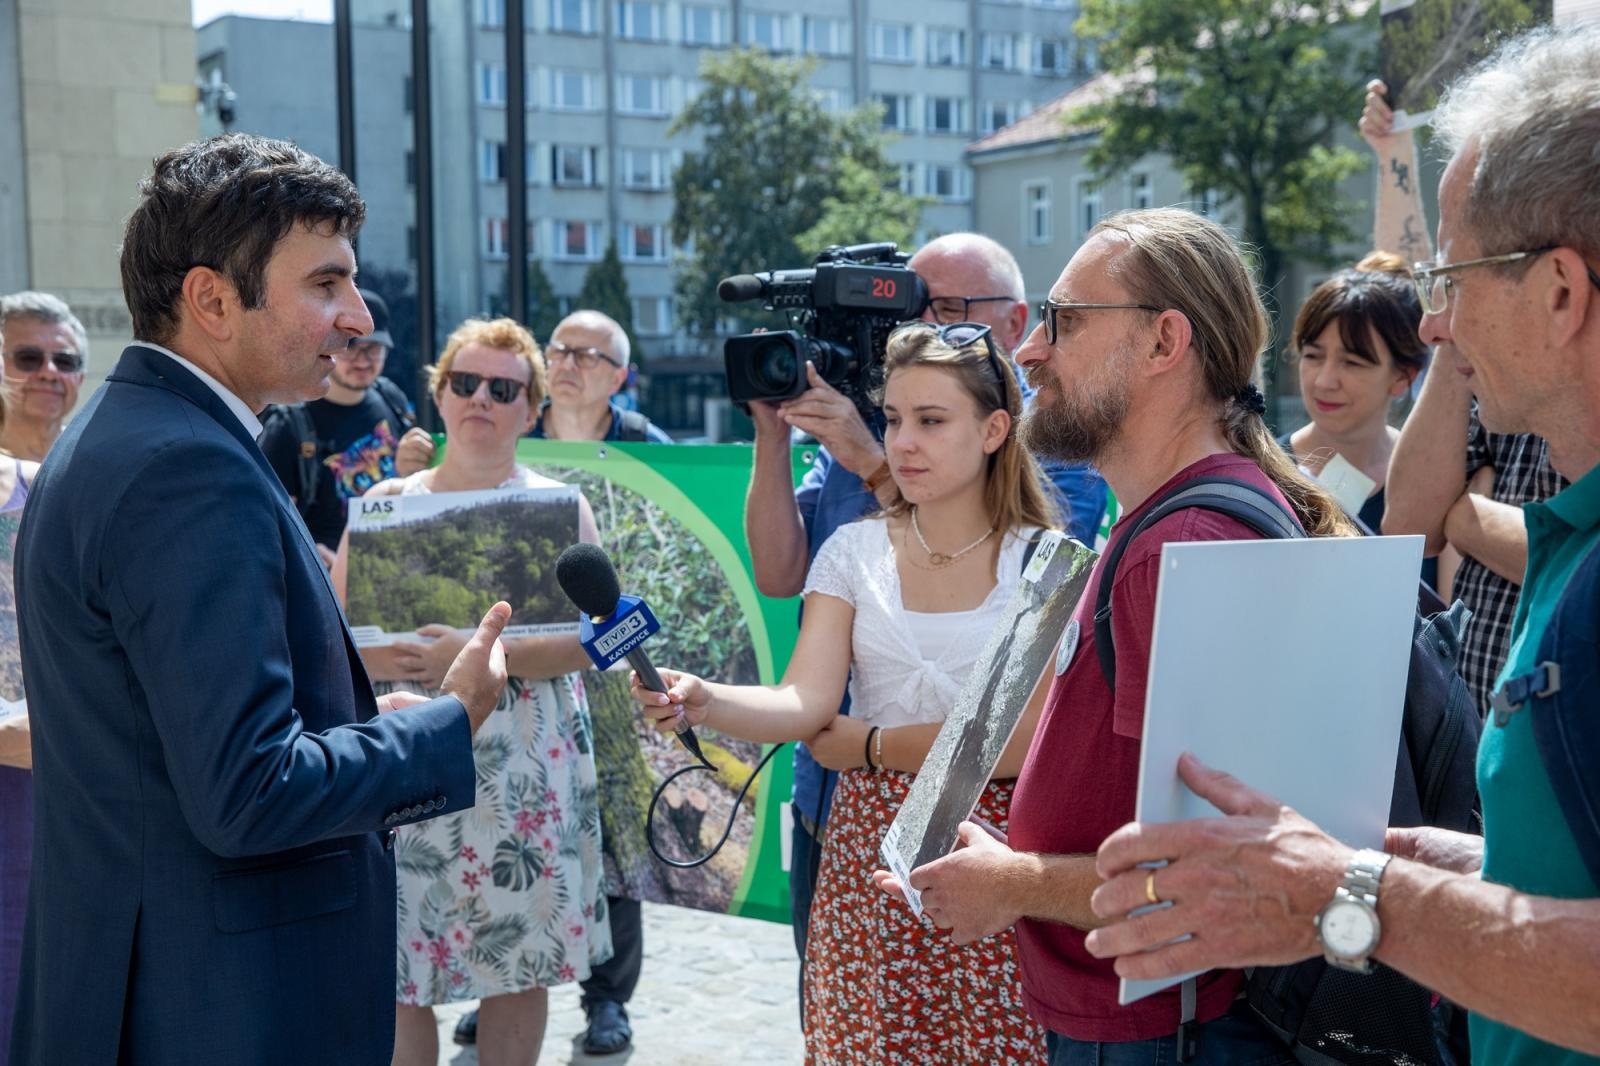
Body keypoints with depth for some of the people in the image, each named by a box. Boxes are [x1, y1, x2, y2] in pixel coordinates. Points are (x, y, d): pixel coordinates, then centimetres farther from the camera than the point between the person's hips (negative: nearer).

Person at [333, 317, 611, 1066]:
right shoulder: (386, 501, 8)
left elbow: (586, 638, -7)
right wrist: (385, 660, -17)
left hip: (524, 767, -1)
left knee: (520, 964, 6)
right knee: (391, 970, 1)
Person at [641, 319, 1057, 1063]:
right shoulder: (854, 550, 3)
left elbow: (1027, 743, -12)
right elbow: (804, 702, -8)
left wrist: (867, 743, -8)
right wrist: (704, 701, -27)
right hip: (868, 852, 2)